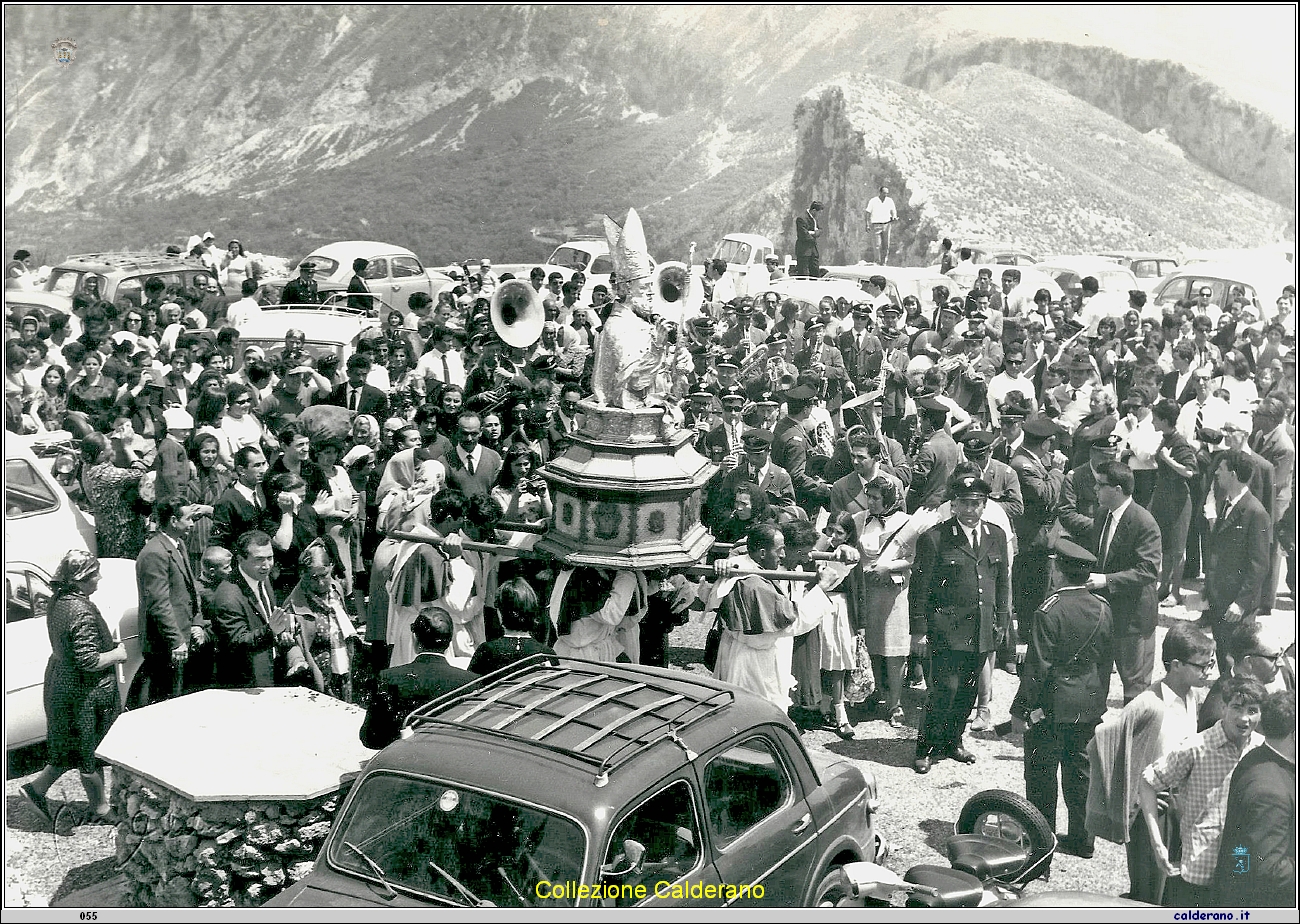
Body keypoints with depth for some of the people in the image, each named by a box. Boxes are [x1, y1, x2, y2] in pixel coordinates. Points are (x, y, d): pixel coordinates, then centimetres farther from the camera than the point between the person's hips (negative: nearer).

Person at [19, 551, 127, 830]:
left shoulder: (57, 602, 2)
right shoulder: (82, 611, -27)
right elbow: (88, 661, -28)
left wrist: (111, 647, 11)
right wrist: (117, 654, -12)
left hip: (61, 686, 9)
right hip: (85, 694, -9)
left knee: (71, 750, 24)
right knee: (92, 754, 8)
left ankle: (37, 789, 28)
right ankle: (101, 810, 23)